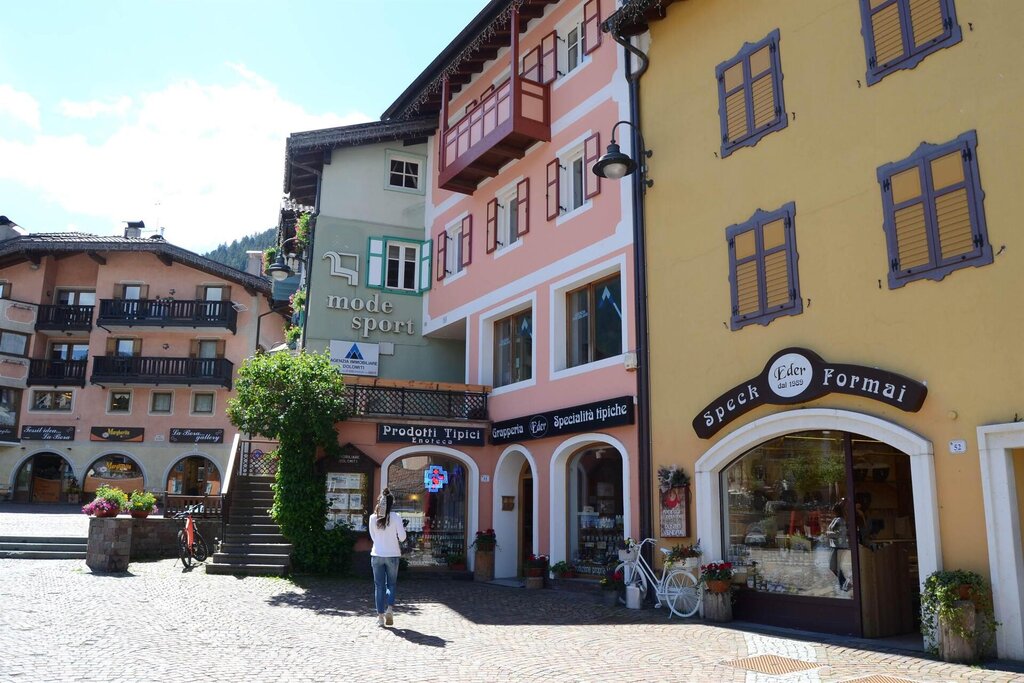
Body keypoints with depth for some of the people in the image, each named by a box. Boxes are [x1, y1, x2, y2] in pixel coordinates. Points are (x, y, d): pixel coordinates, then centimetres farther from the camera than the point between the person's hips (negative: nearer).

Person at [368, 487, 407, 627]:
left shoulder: (373, 518, -2)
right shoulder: (396, 517, -9)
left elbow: (373, 536, 8)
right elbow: (402, 537, -9)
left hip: (377, 555, 1)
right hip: (392, 555, -1)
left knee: (379, 585, 8)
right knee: (391, 584, 14)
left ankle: (380, 615, 7)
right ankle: (390, 608, -4)